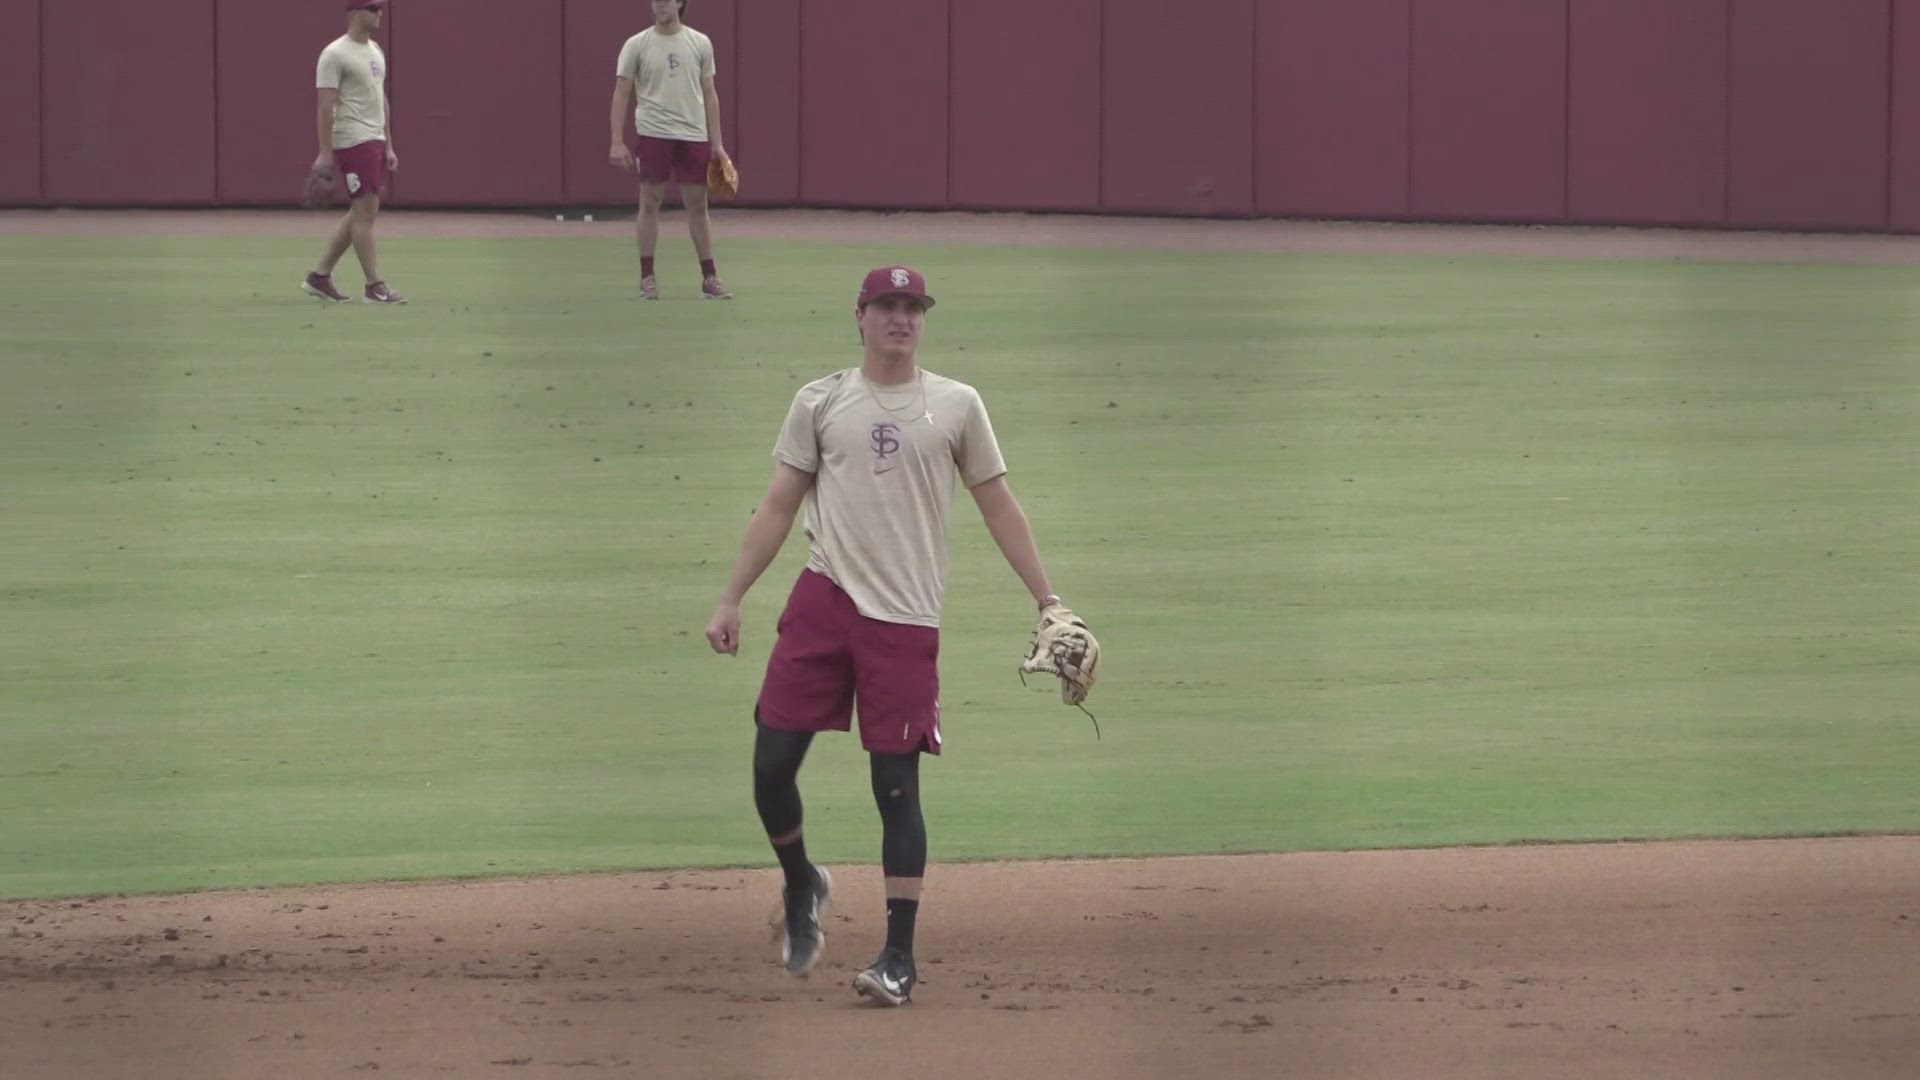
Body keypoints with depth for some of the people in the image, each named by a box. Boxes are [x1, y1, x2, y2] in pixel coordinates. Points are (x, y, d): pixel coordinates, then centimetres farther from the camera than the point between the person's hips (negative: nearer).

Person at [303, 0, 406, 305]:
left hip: (375, 142, 9)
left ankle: (319, 277, 17)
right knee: (365, 211, -8)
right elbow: (326, 105, -15)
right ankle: (375, 286, -5)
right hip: (352, 142, -9)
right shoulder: (335, 54, -11)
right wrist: (325, 153, -18)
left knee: (362, 212, 10)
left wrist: (388, 147, 18)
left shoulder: (376, 51, 16)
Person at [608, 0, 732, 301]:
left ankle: (709, 277, 8)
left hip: (694, 136, 2)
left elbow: (709, 94, 10)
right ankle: (647, 277, 7)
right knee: (650, 202, 0)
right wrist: (618, 142, -7)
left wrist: (716, 143, 6)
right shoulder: (636, 45, 0)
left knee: (698, 205, 3)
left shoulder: (700, 43, 6)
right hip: (654, 134, -2)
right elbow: (621, 93, 0)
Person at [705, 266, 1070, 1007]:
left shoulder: (956, 406, 6)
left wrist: (1049, 603, 1)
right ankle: (801, 886, 25)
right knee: (773, 760, -3)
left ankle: (900, 957, 2)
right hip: (822, 601, 1)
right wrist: (731, 600, 2)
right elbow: (778, 508, 9)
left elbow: (999, 509, 8)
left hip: (907, 618, -1)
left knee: (896, 783, -3)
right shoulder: (820, 403, 7)